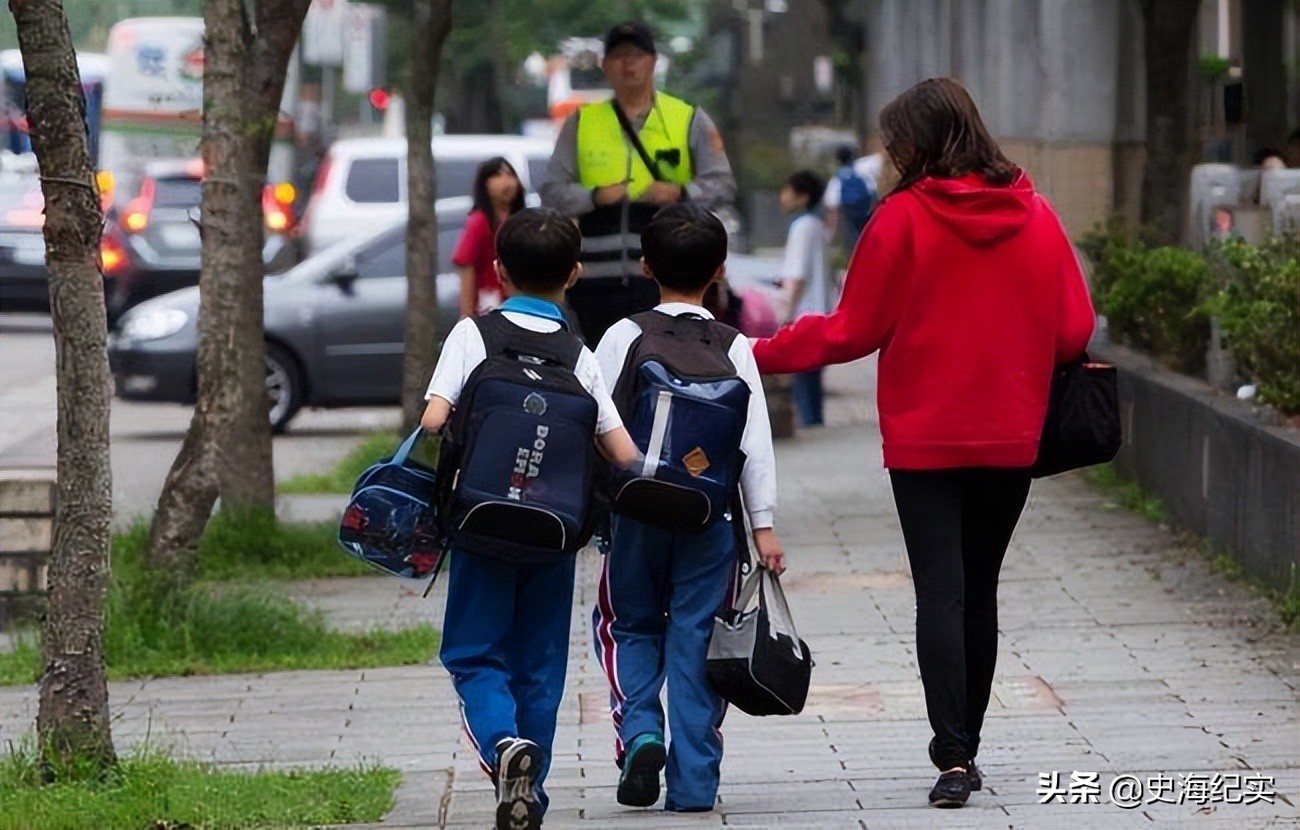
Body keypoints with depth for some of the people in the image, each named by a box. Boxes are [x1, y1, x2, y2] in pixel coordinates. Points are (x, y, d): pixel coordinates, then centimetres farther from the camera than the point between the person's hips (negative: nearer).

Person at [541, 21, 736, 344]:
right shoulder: (580, 123, 13)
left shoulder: (689, 120, 9)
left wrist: (681, 193, -16)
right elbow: (552, 190, 8)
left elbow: (722, 184, 4)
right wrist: (594, 196, -12)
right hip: (595, 279, 2)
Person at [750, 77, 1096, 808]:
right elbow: (1074, 331, 1)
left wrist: (761, 355, 5)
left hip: (925, 438, -3)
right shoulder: (1036, 216, -1)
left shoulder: (904, 217, -10)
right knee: (980, 591, 15)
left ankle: (954, 756, -14)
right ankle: (965, 747, 22)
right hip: (1013, 438, 3)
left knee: (940, 594, -4)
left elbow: (852, 331, -6)